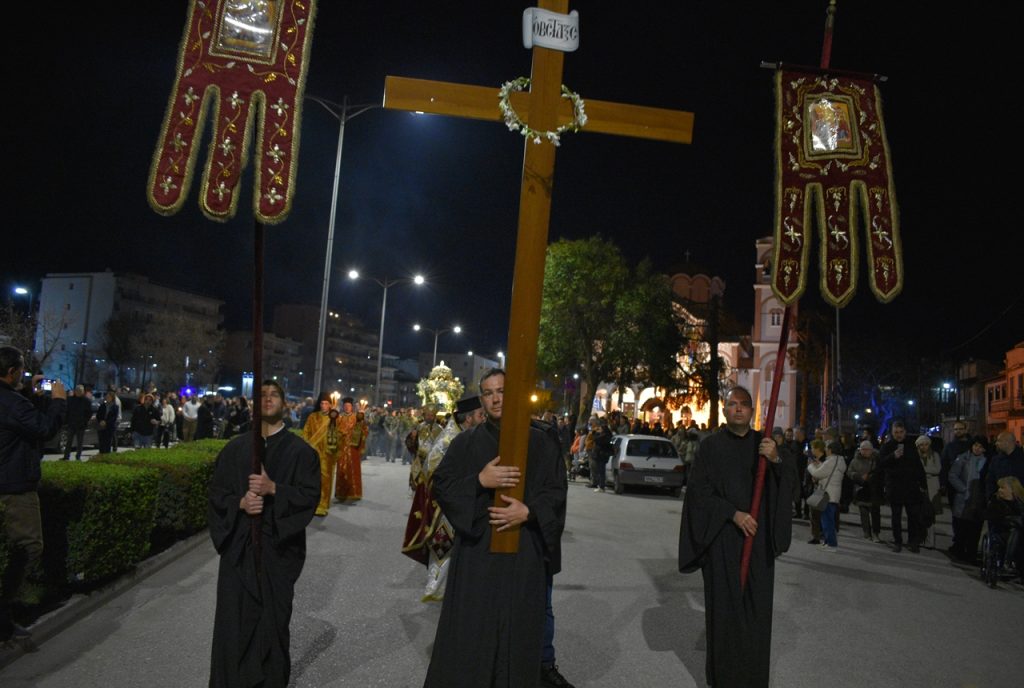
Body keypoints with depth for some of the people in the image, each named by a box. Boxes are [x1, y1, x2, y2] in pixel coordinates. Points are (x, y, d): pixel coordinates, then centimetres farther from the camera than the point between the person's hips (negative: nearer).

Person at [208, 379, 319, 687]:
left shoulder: (300, 450, -1)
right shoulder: (235, 447, 6)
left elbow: (310, 495, -8)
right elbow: (216, 492, 6)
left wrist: (273, 488, -21)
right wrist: (240, 502, -13)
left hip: (278, 546, -2)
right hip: (238, 544, 2)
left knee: (273, 617, 6)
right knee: (234, 617, 5)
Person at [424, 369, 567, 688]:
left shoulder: (541, 443, 4)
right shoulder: (465, 442, 4)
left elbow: (557, 492, 1)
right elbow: (441, 485, -2)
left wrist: (527, 512, -16)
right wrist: (479, 480, -18)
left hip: (524, 553, 0)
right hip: (476, 551, 0)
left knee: (518, 631, 9)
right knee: (470, 631, 4)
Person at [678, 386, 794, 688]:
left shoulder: (764, 443, 6)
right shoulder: (710, 445, -4)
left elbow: (790, 482, -1)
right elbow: (698, 490, -7)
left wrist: (776, 460, -21)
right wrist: (734, 514, -17)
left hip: (758, 538, 3)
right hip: (722, 537, -3)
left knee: (757, 605, 7)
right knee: (723, 605, 2)